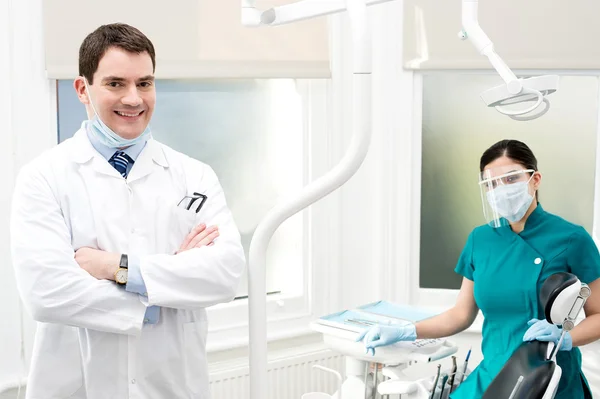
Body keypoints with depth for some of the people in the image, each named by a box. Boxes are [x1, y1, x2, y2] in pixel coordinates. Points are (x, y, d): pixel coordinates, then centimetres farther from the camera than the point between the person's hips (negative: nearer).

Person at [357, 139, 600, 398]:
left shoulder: (571, 239, -10)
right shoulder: (480, 239, 3)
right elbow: (462, 314, 11)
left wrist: (565, 338, -22)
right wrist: (404, 333, 0)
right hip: (491, 376, 4)